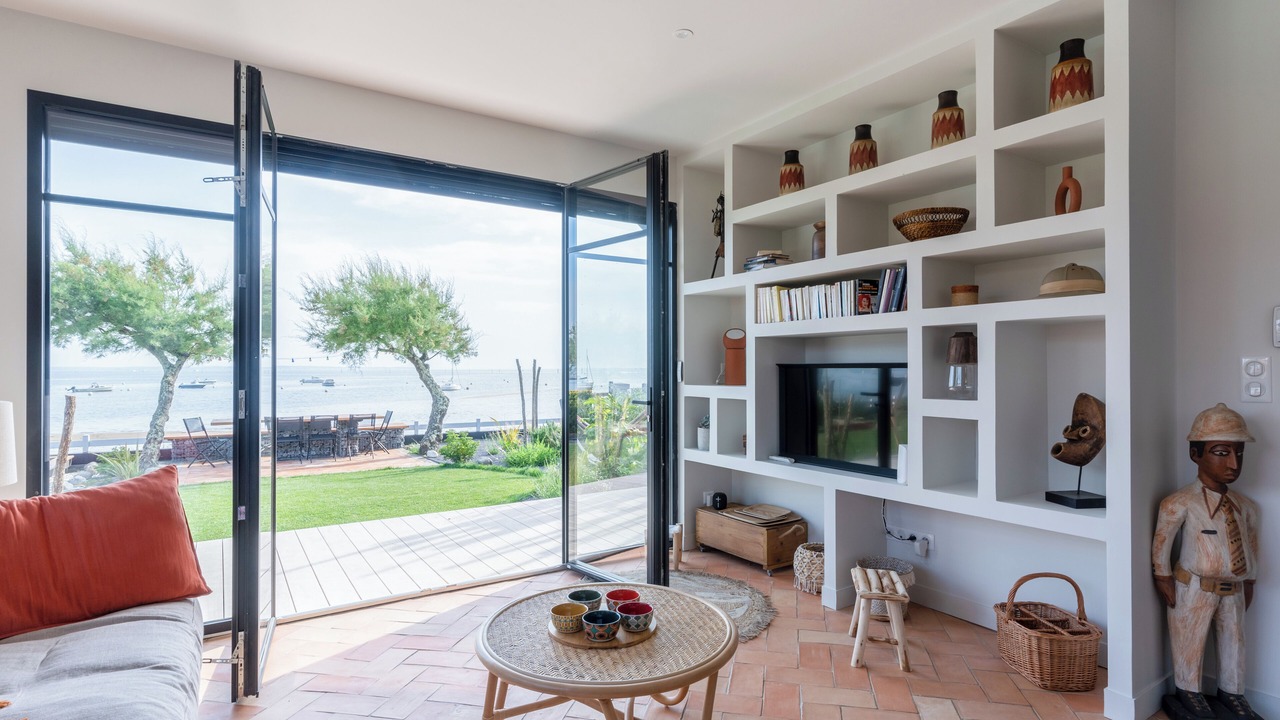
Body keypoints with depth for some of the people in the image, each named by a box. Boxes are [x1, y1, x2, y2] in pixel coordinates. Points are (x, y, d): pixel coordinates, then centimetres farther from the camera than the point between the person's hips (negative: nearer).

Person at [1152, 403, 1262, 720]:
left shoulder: (1246, 506, 2)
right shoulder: (1181, 503, -20)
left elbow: (1251, 544, 13)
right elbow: (1162, 541, -14)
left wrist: (1249, 581, 14)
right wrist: (1163, 577, -9)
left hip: (1233, 591, 6)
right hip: (1194, 590, -6)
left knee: (1234, 643, 20)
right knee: (1190, 644, 9)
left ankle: (1231, 691, 40)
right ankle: (1188, 692, 27)